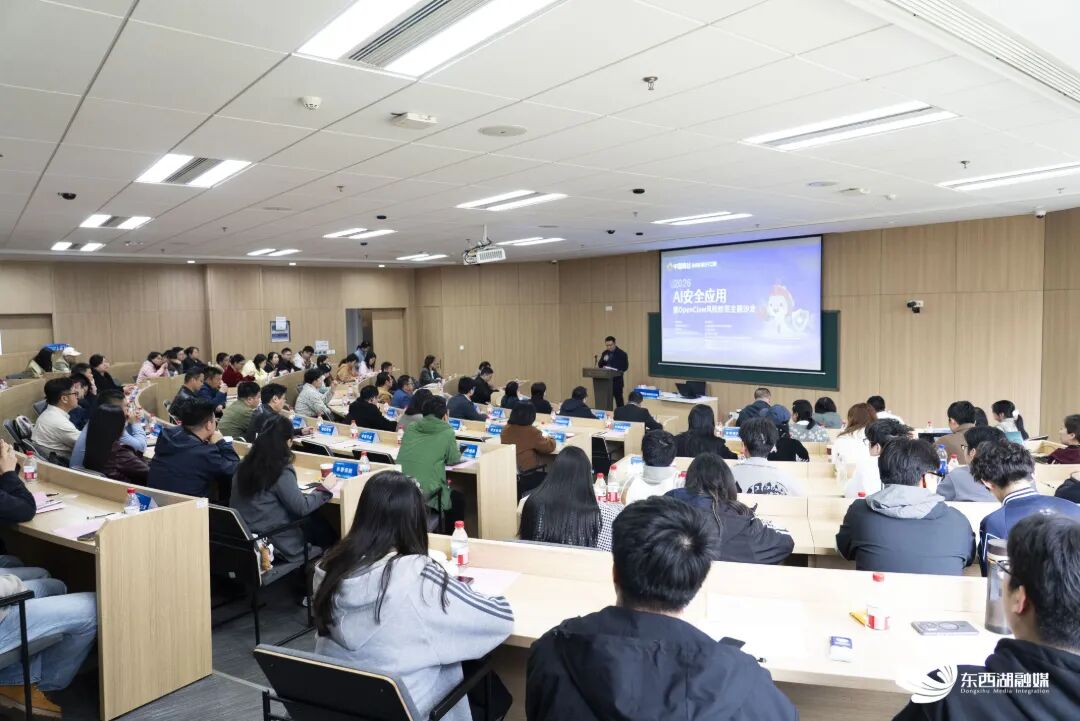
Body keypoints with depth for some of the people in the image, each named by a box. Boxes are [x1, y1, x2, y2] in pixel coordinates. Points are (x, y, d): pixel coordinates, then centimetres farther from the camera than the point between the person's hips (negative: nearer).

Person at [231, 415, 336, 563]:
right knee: (327, 534, 9)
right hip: (272, 541, -7)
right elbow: (302, 508, -17)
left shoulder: (246, 464, 1)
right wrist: (324, 489, -2)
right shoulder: (281, 471, -19)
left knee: (316, 523, 17)